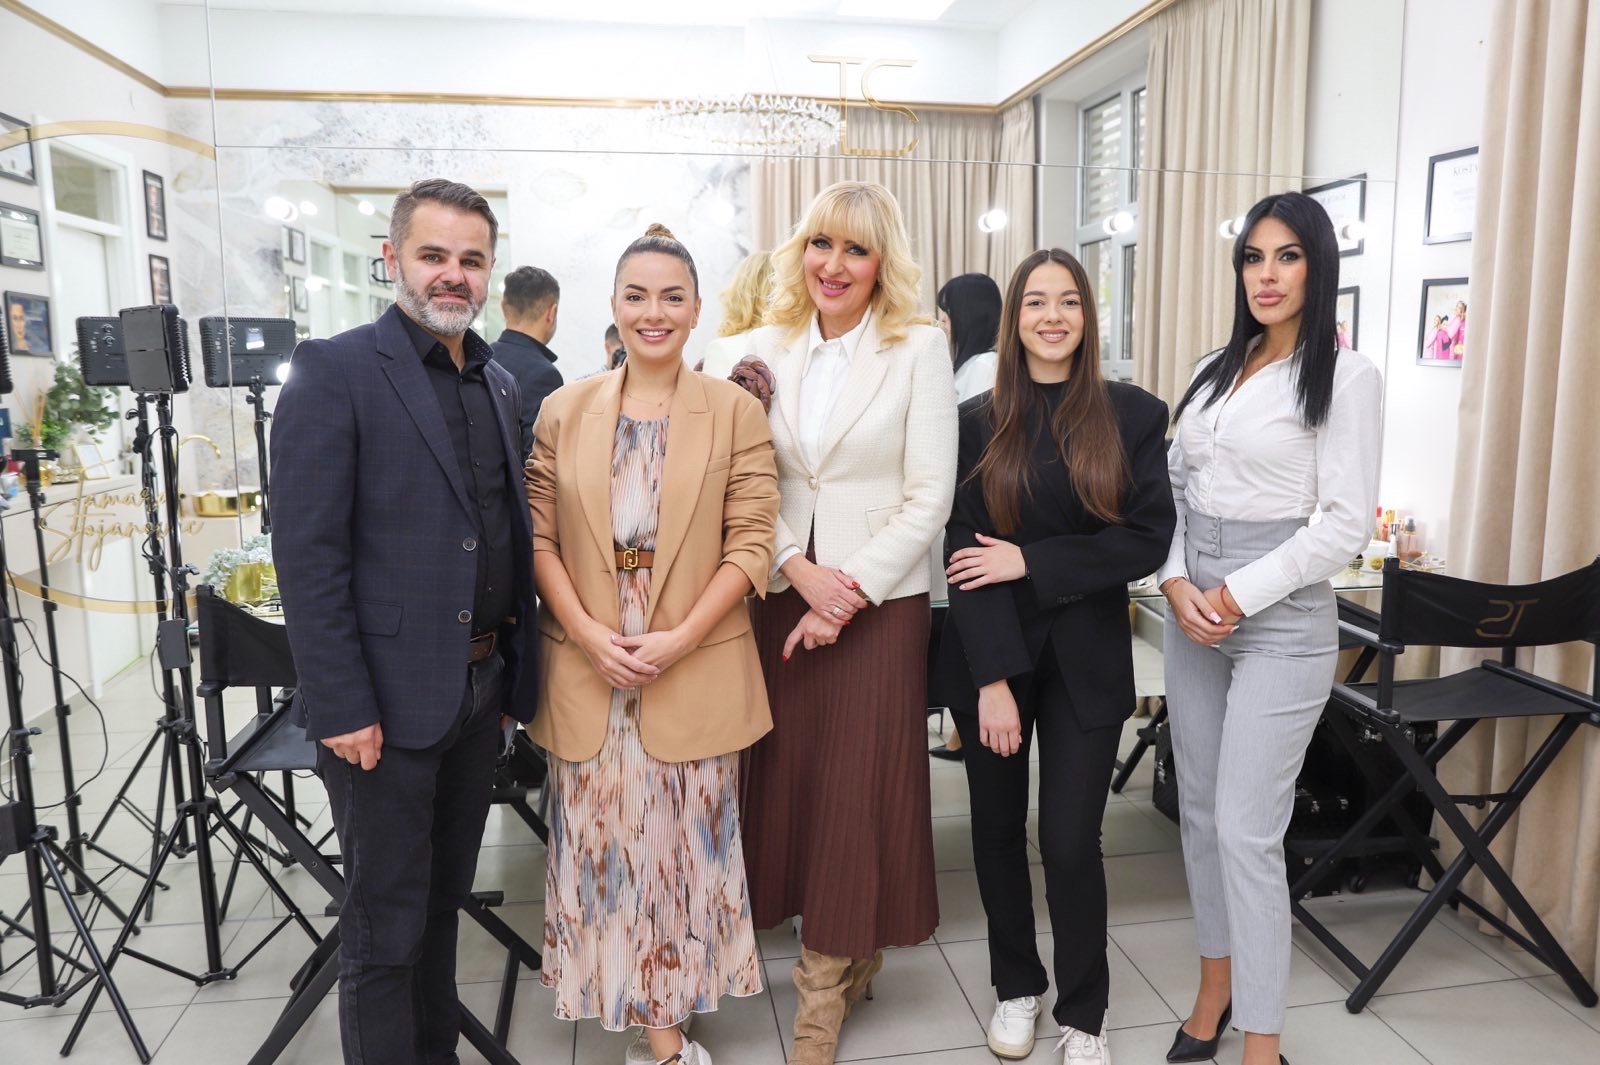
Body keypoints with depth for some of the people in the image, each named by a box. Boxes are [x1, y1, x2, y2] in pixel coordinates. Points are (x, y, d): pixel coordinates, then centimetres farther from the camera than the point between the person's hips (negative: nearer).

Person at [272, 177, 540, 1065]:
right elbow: (307, 553, -14)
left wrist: (511, 674, 10)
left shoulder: (499, 384, 11)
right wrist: (342, 707, -17)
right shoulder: (334, 370, -10)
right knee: (384, 924, 8)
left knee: (443, 898, 21)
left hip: (480, 687, 7)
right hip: (387, 695, -6)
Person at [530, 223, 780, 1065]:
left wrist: (678, 639, -15)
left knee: (683, 842, 8)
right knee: (603, 843, 9)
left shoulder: (736, 410, -1)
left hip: (695, 670, -2)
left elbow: (751, 543, -6)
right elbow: (540, 538, 3)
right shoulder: (563, 410, 5)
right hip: (587, 669, 2)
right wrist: (588, 634, -11)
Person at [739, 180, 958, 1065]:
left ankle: (827, 987, 22)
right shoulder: (767, 348, 6)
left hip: (881, 602, -3)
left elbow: (928, 496, -9)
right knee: (789, 777, 9)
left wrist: (850, 592, -13)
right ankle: (843, 954, 32)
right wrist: (799, 567, -11)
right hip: (784, 594, 4)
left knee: (858, 788, 3)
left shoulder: (920, 351, -4)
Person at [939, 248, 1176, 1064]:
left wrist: (1031, 562, -15)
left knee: (1071, 843, 0)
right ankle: (1016, 986, 35)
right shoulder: (978, 422, 0)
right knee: (999, 830, 13)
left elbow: (1148, 540, -7)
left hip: (1086, 658, -1)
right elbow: (967, 554, -7)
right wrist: (994, 676, -14)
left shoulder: (1133, 414, 0)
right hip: (989, 654, 1)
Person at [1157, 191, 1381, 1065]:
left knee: (1247, 831, -5)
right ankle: (1215, 991, 31)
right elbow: (1172, 489, 10)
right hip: (1192, 615, 6)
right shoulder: (1213, 369, 11)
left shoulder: (1346, 376, -7)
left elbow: (1347, 524, -12)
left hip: (1281, 620, -6)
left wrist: (1240, 594, -14)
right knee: (1201, 812, 13)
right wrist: (1176, 584, -5)